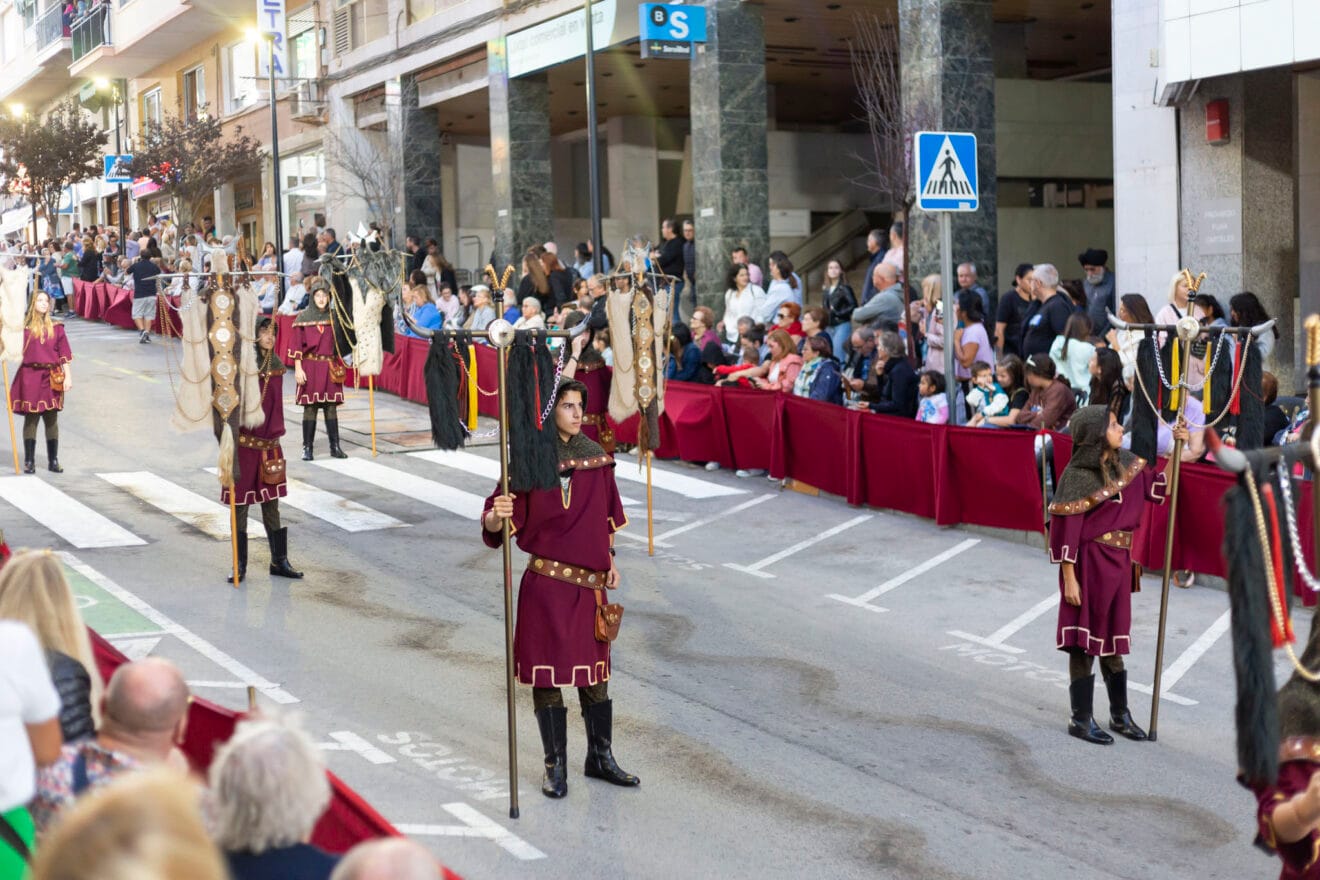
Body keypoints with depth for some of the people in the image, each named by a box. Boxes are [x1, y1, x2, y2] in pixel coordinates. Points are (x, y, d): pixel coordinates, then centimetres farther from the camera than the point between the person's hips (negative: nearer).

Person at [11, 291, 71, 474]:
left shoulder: (56, 328, 6)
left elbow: (64, 354, 5)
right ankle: (29, 461, 6)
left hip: (51, 378, 2)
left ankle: (53, 461, 13)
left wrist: (67, 376, 0)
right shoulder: (24, 327, 0)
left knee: (51, 420, 6)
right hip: (30, 376, -2)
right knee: (31, 419, 1)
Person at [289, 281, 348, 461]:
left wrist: (339, 366, 4)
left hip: (330, 367, 2)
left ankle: (335, 447, 7)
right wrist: (298, 368, -9)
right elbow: (297, 344, -3)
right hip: (310, 367, -2)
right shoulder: (303, 317, -1)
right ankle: (307, 448, 4)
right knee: (310, 408, -2)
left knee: (331, 407, 3)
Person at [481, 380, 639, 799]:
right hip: (546, 581, -4)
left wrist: (609, 559, 14)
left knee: (594, 671, 12)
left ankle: (601, 757, 26)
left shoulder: (595, 457, 5)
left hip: (589, 583, 5)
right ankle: (556, 765, 14)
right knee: (547, 673, 2)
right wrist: (497, 514, -37)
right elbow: (496, 521, -15)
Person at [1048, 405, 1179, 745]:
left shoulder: (1126, 463, 4)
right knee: (1085, 640, 3)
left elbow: (1159, 488, 13)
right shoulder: (1077, 475, -15)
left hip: (1119, 561, 7)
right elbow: (1067, 529, -15)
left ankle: (1120, 715, 27)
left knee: (1112, 639, 16)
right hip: (1089, 562, -6)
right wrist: (1069, 579, -16)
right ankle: (1081, 719, 13)